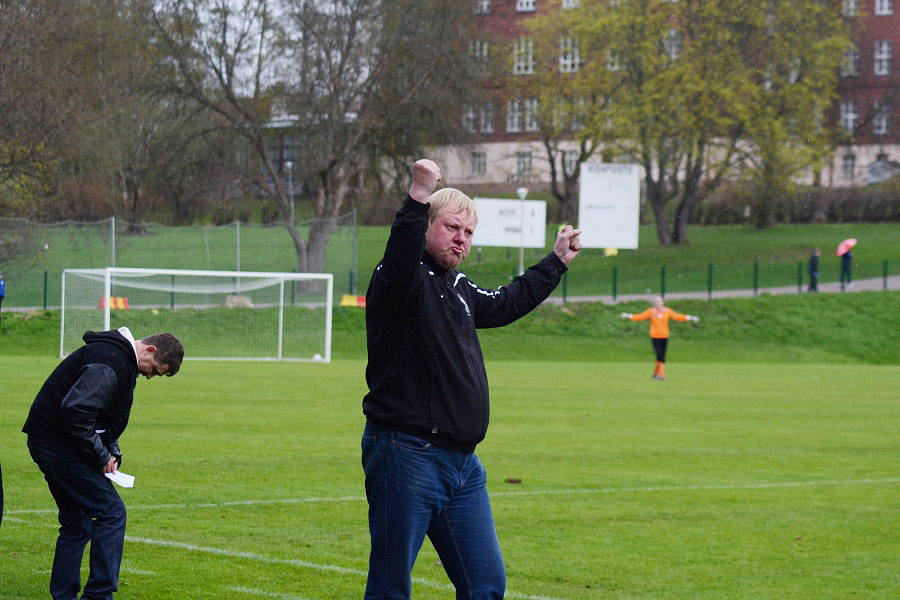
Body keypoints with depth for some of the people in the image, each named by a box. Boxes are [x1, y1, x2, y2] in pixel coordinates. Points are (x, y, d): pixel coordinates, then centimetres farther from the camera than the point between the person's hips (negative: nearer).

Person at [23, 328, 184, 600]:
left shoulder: (122, 359, 14)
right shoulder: (110, 363, -21)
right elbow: (75, 411, -28)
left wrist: (111, 454, 10)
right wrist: (102, 457, -18)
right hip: (57, 443, -11)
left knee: (76, 524, 15)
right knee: (111, 512, -9)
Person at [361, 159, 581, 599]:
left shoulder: (458, 288, 19)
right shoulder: (402, 280, -8)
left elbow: (506, 303, 39)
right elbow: (400, 261, -33)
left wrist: (557, 261, 46)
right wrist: (418, 199, -45)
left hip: (462, 465, 9)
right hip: (407, 458, -9)